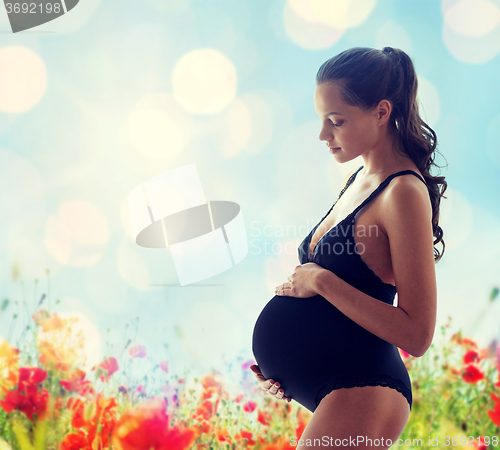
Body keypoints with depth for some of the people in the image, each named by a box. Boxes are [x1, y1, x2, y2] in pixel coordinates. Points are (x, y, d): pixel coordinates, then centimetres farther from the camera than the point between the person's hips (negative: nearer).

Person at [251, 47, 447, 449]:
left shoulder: (404, 193, -15)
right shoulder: (356, 179, 12)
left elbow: (416, 335, -18)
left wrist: (321, 281, -15)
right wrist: (284, 362, 10)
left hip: (362, 391, -9)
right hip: (335, 389, 9)